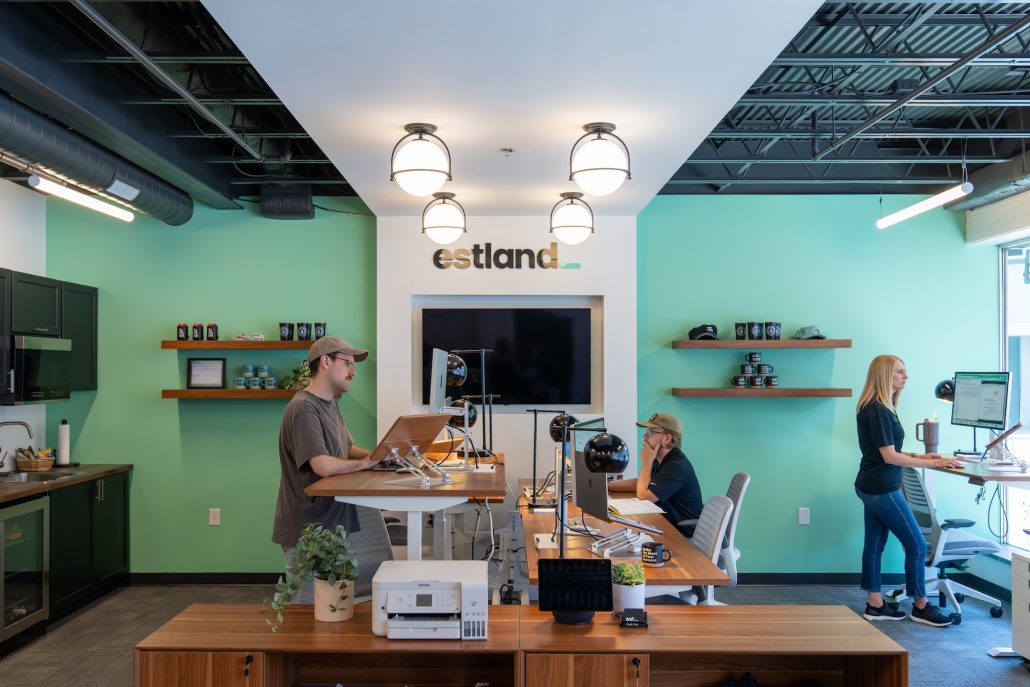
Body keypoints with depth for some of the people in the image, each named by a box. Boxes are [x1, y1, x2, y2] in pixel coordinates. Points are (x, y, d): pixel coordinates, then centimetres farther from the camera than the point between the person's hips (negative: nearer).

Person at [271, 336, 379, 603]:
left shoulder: (330, 404, 10)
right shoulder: (304, 408, -21)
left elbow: (347, 449, 18)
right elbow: (324, 466, -31)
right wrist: (365, 463, -15)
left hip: (331, 526, 9)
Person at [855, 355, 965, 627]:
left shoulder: (876, 408, 11)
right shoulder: (878, 410, -20)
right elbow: (889, 456, -19)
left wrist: (919, 456, 11)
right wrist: (932, 463, -15)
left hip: (872, 487, 10)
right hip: (882, 489, -10)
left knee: (874, 545, 13)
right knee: (917, 545, 2)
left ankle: (875, 605, 20)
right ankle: (921, 606, 15)